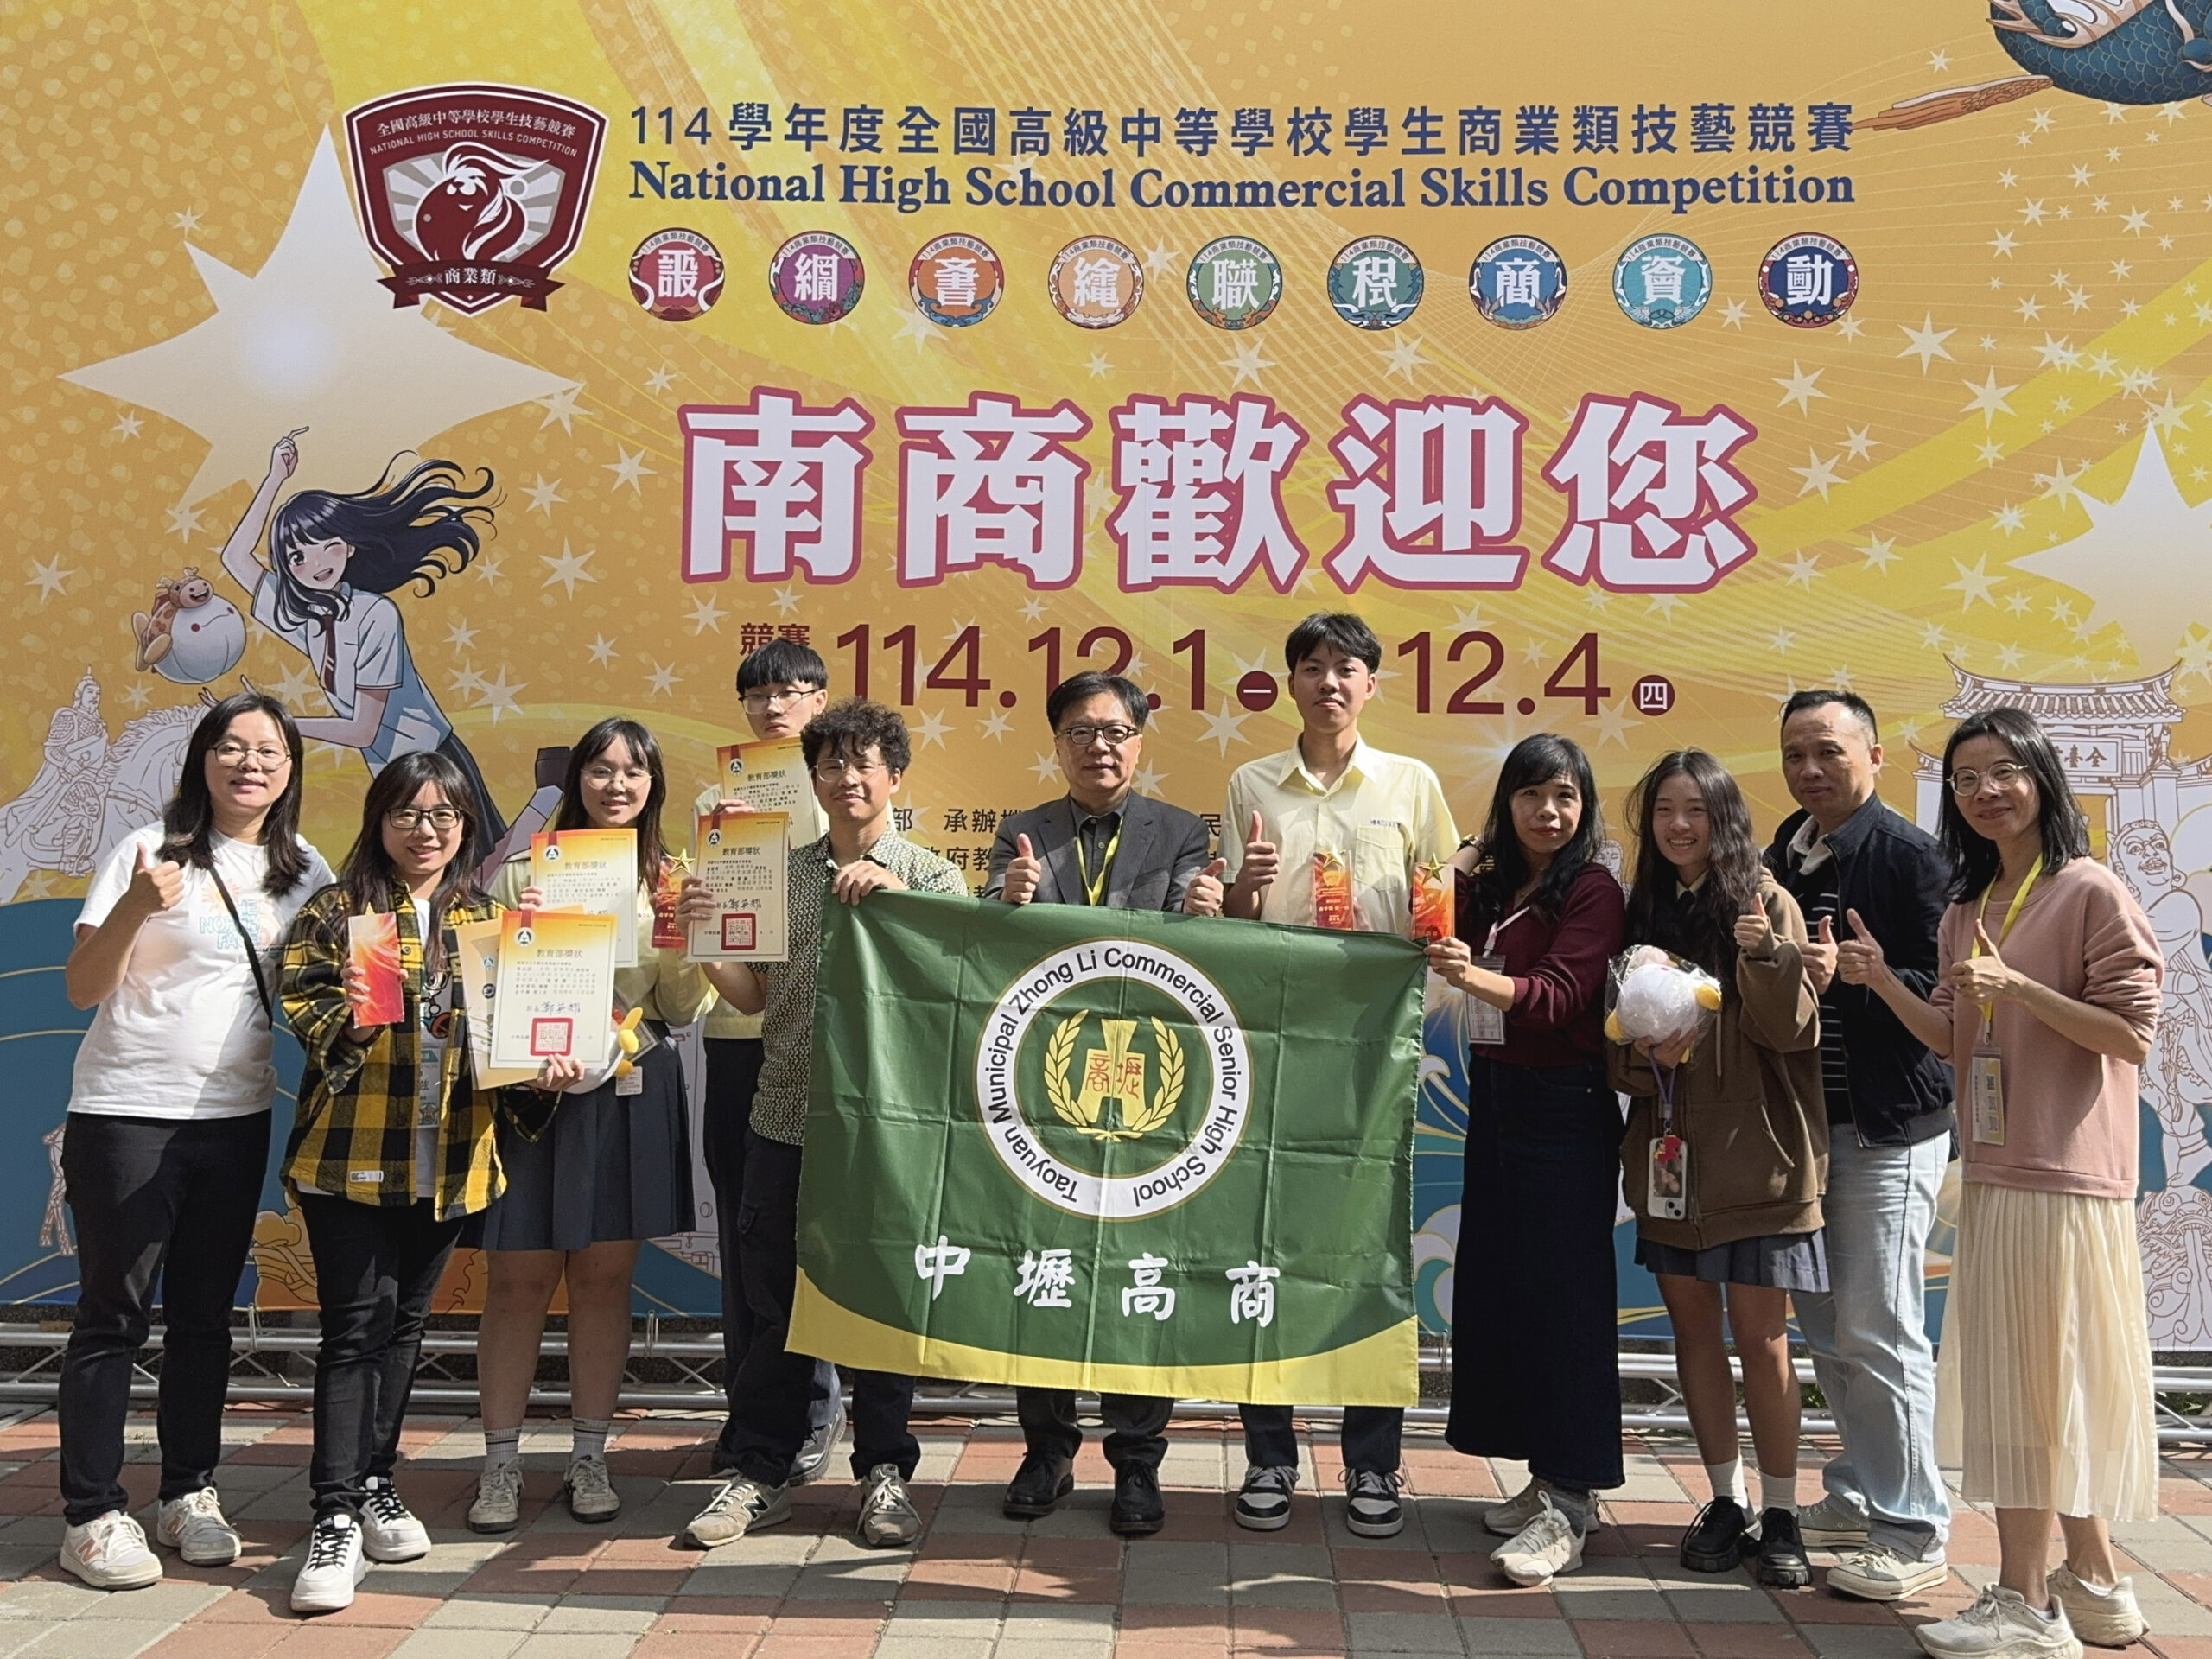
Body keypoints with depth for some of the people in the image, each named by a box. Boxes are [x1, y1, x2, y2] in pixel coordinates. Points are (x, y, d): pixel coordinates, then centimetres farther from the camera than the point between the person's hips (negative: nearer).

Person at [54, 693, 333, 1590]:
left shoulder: (303, 871, 7)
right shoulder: (153, 851, -7)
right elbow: (82, 988, -10)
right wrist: (133, 911, -27)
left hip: (236, 1116, 5)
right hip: (126, 1112, -4)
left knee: (205, 1313, 12)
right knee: (114, 1315, 0)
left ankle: (189, 1495, 23)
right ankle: (91, 1515, 9)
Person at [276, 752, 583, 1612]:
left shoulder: (489, 918, 10)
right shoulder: (336, 910, 0)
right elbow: (302, 1006, -7)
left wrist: (546, 1062, -7)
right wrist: (348, 1015, -27)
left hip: (449, 1157, 4)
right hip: (349, 1153, -3)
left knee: (403, 1322, 14)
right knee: (356, 1325, -6)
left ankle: (375, 1482, 27)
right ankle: (336, 1515, -1)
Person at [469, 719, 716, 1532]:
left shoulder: (670, 881, 9)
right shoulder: (523, 872, 3)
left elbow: (684, 1009, 6)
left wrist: (682, 935, -9)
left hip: (630, 1091, 2)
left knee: (604, 1276, 7)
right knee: (519, 1277, 1)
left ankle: (589, 1458, 18)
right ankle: (501, 1464, 11)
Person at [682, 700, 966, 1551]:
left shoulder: (932, 876, 3)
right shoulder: (781, 873, 11)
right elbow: (755, 994, 12)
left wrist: (891, 895, -19)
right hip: (785, 1117, 3)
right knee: (774, 1297, 9)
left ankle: (884, 1473, 20)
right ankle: (762, 1472, 21)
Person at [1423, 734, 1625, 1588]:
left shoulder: (1593, 890, -10)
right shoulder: (1490, 884, 11)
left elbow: (1560, 994, -23)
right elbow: (1452, 947, 4)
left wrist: (1478, 978, -39)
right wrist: (1457, 879, -5)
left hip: (1562, 1108, -7)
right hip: (1494, 1095, 7)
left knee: (1561, 1292, -6)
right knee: (1497, 1286, 11)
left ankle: (1568, 1508, -1)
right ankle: (1544, 1478, 24)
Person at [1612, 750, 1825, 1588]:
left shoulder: (1766, 902, -4)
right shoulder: (1642, 908, 8)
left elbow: (1791, 1029, -10)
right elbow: (1613, 1035, 12)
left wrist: (1767, 957, -27)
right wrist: (1645, 1054, -10)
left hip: (1752, 1150, -4)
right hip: (1668, 1142, 4)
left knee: (1760, 1337, -1)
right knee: (1693, 1329, 10)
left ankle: (1780, 1516, 11)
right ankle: (1726, 1502, 22)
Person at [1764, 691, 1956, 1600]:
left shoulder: (1909, 855, -11)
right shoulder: (1783, 854, 11)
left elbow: (1942, 991, -18)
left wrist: (1845, 978, -29)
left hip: (1886, 1125, -7)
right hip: (1804, 1117, 8)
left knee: (1878, 1334, -4)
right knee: (1824, 1324, 15)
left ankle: (1912, 1534, 9)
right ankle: (1857, 1499, 29)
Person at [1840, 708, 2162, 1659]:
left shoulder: (2090, 893, -9)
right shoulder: (1966, 909, 14)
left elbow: (2131, 1034, -13)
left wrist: (2019, 986, -22)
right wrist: (1882, 980, 2)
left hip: (2061, 1180, -8)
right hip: (1994, 1175, 8)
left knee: (2031, 1380, -3)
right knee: (2036, 1382, 13)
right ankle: (2094, 1583, 25)